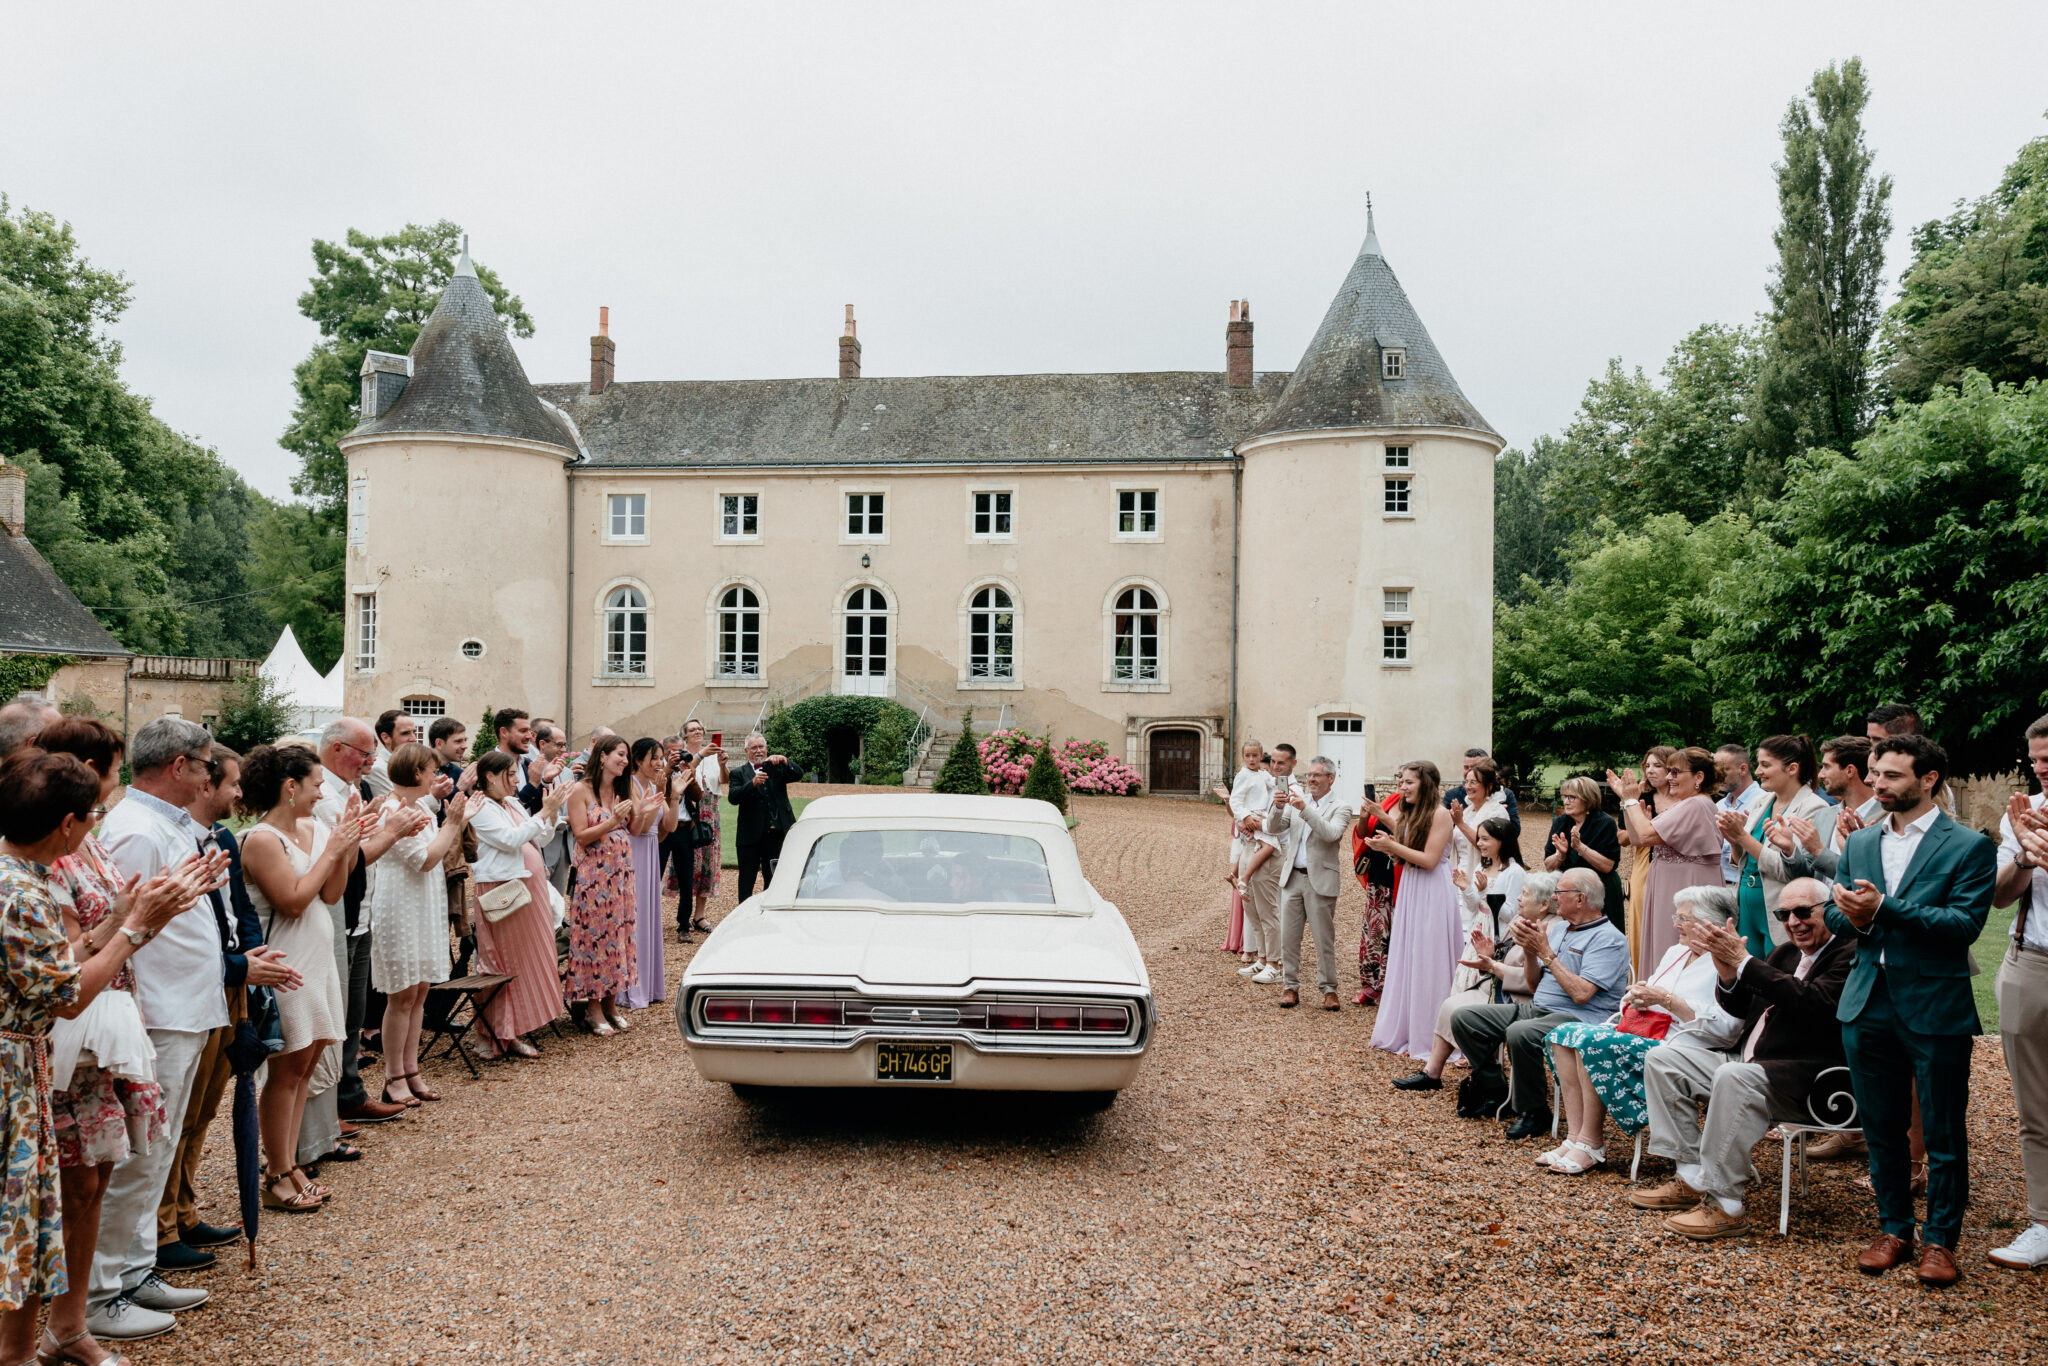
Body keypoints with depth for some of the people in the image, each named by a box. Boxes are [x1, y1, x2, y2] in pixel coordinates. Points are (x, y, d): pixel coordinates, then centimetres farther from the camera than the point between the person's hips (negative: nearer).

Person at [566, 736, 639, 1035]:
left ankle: (611, 1003, 17)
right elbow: (582, 836, -12)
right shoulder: (581, 790, -7)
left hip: (621, 872, 6)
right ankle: (592, 1009, 6)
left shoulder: (623, 788, 12)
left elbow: (632, 829, 8)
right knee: (593, 934, -3)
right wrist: (612, 822, -23)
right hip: (592, 872, -6)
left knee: (618, 931, 8)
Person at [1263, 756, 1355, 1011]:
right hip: (1292, 877, 4)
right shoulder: (1297, 801, 10)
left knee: (1324, 939, 2)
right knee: (1288, 937, 6)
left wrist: (1305, 809, -30)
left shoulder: (1340, 808, -3)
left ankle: (1329, 989, 14)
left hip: (1320, 880, -4)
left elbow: (1331, 834, -22)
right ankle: (1291, 987, 16)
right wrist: (1278, 808, -17)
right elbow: (1272, 829, 3)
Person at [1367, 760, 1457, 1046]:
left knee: (1427, 964, -1)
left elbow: (1429, 860, -17)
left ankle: (1428, 1039, 8)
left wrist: (1393, 846, -15)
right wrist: (1387, 846, -6)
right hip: (1409, 892, 8)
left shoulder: (1440, 814, -13)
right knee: (1406, 962, 12)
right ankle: (1404, 1030, 21)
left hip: (1433, 894, -8)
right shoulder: (1409, 813, 12)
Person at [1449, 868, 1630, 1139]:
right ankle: (1494, 1091, 10)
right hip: (1536, 1009, 9)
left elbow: (1581, 994, -22)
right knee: (1463, 1018, -2)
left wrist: (1546, 952, -15)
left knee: (1520, 1033, -38)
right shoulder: (1559, 928, 17)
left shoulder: (1608, 939, -9)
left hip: (1577, 1017, -9)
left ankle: (1533, 1112, -16)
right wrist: (1530, 951, 0)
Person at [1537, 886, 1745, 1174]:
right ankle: (1575, 1137, -15)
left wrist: (1668, 999, -20)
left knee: (1592, 1042, -29)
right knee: (1563, 1035, -11)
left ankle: (1592, 1144, -17)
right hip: (1638, 1036, 9)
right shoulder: (1675, 953, 21)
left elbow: (1727, 1027, -21)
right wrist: (1638, 994, 2)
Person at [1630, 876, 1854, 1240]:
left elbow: (1812, 1002, -26)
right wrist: (1727, 974, -5)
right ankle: (1691, 1178, 0)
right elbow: (1738, 1009, 18)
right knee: (1662, 1058, 3)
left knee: (1734, 1076, -37)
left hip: (1808, 1085, -10)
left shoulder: (1849, 957, -9)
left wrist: (1745, 962, -22)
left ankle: (1724, 1203, -27)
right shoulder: (1785, 954, 17)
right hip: (1751, 1065, 10)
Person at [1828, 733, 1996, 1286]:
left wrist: (1884, 908, -23)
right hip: (1868, 1006, 5)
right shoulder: (1859, 844, 11)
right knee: (1881, 1130, 14)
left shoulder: (1970, 847, -6)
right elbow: (1834, 913, 11)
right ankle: (1894, 1229, 28)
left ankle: (1940, 1240, 20)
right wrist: (1853, 919, -12)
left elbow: (1965, 923, -17)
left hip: (1935, 1009, -5)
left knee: (1943, 1135, 6)